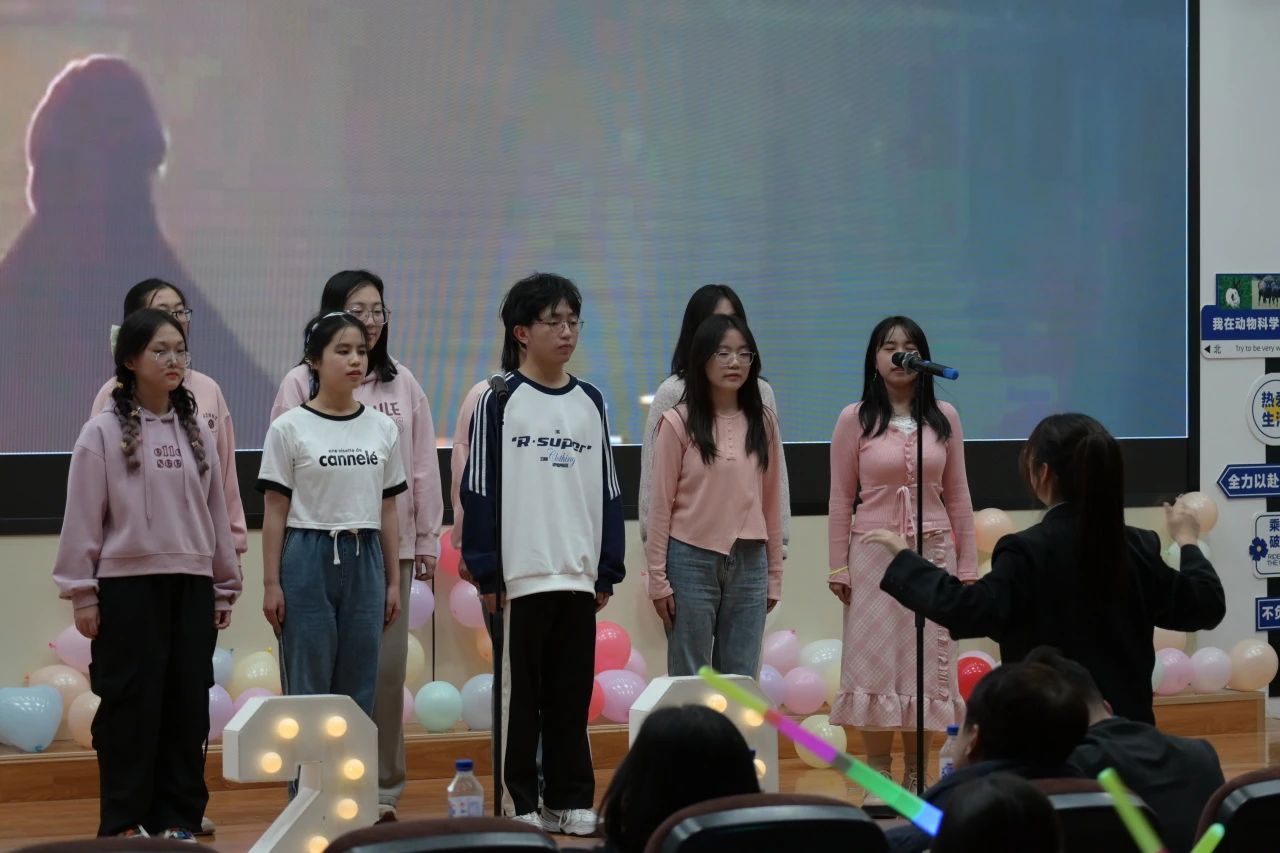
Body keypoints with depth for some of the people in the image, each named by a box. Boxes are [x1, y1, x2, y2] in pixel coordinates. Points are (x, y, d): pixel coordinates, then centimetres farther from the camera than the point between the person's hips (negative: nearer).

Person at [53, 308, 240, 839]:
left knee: (188, 703, 4)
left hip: (191, 586, 4)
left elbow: (216, 511, 14)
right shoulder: (103, 433, -2)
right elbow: (82, 517, -4)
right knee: (132, 704, -3)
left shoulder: (196, 433, 11)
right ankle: (124, 821, 4)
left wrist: (224, 588, 13)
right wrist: (83, 593, -7)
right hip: (129, 585, -4)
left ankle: (177, 817, 11)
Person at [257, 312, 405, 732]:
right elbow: (275, 512, -3)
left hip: (364, 561, 4)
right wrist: (271, 583, -6)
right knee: (308, 688, -1)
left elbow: (387, 511, 11)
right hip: (309, 559, -4)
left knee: (359, 689, 6)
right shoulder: (289, 428, -4)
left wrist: (393, 581, 9)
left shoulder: (382, 428, 8)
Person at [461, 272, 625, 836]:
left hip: (578, 577, 4)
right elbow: (479, 490, -5)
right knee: (519, 693, 1)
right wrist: (486, 573, -10)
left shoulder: (590, 403, 10)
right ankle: (518, 803, 7)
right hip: (520, 575, -4)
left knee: (572, 695, 7)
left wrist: (608, 570, 8)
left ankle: (569, 800, 14)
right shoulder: (499, 401, -3)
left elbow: (609, 492, 13)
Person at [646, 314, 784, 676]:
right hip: (692, 561, -3)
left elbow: (771, 502, 11)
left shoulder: (763, 423, 8)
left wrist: (774, 574, 10)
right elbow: (661, 504, -3)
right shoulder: (678, 423, -4)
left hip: (749, 563, 4)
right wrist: (658, 578, -5)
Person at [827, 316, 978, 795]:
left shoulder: (943, 418, 4)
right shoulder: (855, 421, -1)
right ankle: (878, 777, 5)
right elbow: (841, 498, 1)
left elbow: (957, 495, 7)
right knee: (874, 660, -1)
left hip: (932, 553, 1)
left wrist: (967, 565, 6)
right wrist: (838, 567, -2)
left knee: (926, 661, 2)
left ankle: (916, 775, 9)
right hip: (873, 554, -1)